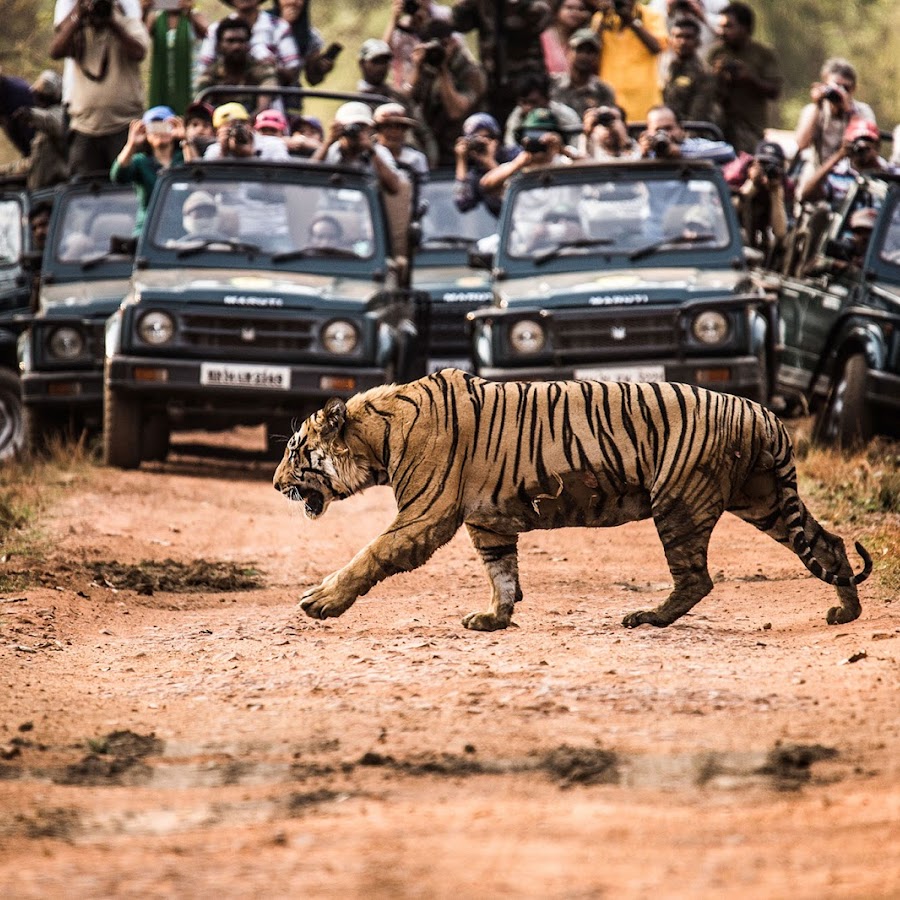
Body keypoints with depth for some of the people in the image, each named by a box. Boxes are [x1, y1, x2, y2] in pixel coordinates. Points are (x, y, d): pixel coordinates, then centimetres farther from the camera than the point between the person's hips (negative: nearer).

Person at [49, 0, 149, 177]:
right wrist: (77, 17, -9)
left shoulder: (129, 24, 6)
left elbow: (138, 52, -13)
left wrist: (111, 22, -11)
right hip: (84, 129, 2)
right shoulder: (77, 30, 11)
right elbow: (55, 52, -6)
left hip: (123, 126, -2)